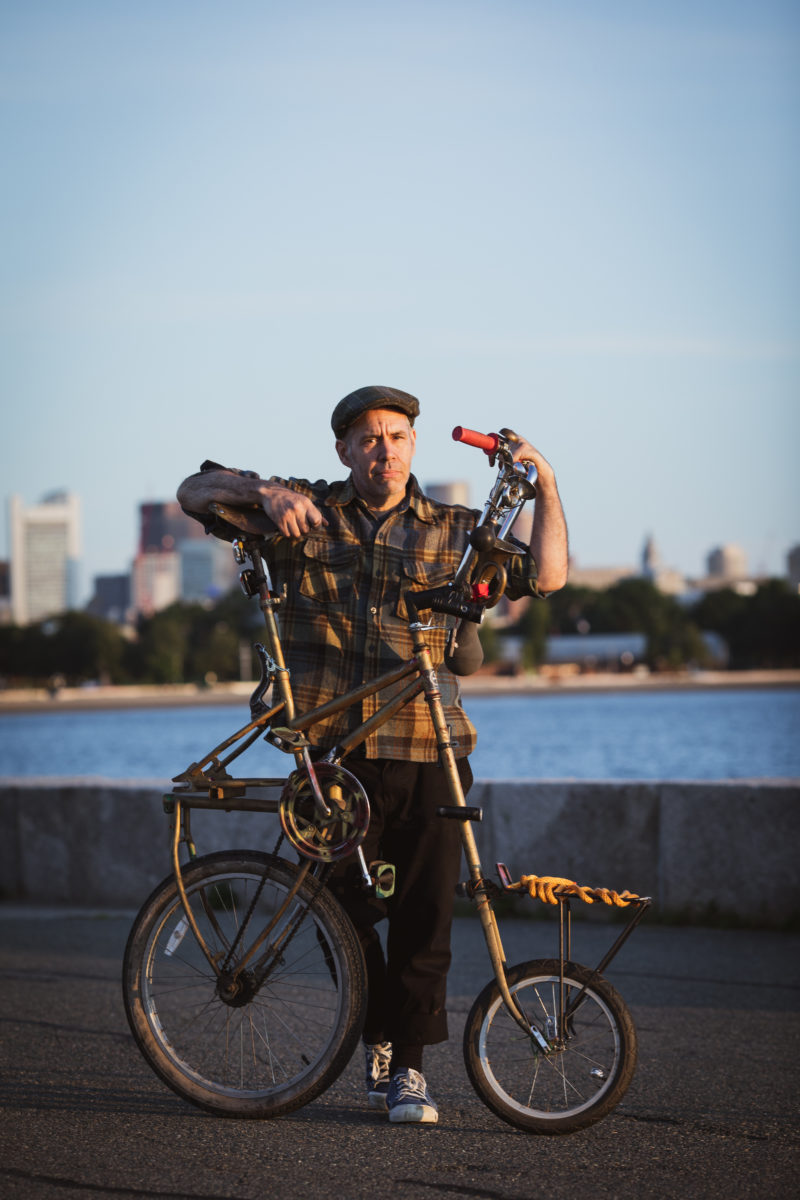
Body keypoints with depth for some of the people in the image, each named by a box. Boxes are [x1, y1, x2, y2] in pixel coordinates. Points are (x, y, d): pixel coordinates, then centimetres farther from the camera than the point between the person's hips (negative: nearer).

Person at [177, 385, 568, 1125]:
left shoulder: (451, 532, 11)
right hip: (335, 751, 0)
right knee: (347, 910, 4)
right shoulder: (307, 514, 10)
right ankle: (379, 1038, 27)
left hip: (427, 755, 0)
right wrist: (264, 493, -8)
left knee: (425, 914, -4)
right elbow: (195, 493, 10)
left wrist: (546, 487, -3)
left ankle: (408, 1067, 7)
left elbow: (545, 576, 5)